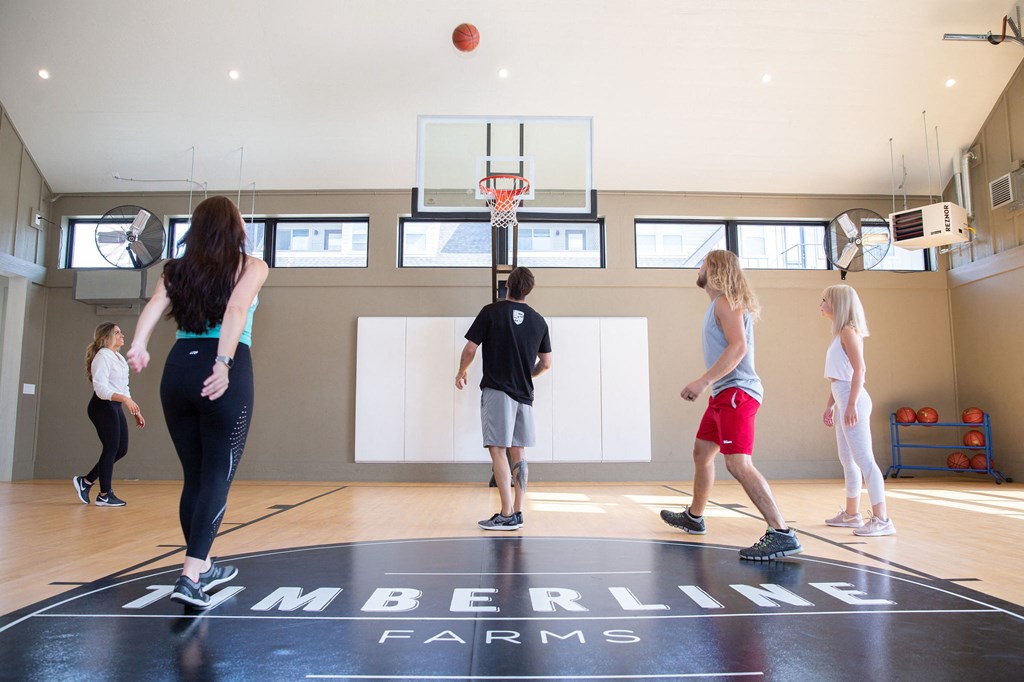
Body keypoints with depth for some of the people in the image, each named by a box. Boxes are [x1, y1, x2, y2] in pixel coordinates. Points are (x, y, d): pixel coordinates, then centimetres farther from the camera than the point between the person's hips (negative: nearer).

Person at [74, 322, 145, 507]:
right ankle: (105, 495, 8)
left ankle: (86, 481, 19)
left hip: (115, 407, 9)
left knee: (122, 448, 8)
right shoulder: (103, 356, -11)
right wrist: (125, 399, -31)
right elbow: (101, 388, -21)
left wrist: (136, 411, 17)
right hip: (103, 407, -9)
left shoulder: (119, 358, 18)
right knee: (111, 449, -4)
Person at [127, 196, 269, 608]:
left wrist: (138, 346, -15)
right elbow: (236, 310, -13)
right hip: (224, 374, -4)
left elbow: (155, 306, -2)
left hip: (179, 368, 5)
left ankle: (202, 566, 31)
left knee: (194, 476, 16)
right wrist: (224, 363, -23)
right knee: (217, 477, 2)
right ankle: (191, 575, -7)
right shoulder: (251, 267, 5)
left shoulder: (177, 269, 17)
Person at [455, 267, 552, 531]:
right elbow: (546, 363, 13)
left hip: (496, 390, -5)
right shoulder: (538, 320, 9)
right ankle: (518, 512, 12)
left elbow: (470, 350, -5)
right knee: (518, 452, 9)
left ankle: (507, 515, -7)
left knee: (498, 450, -4)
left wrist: (461, 373, 14)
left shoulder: (491, 311, -4)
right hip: (524, 393, 5)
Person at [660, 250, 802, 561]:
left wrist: (703, 381, -26)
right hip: (724, 393, 11)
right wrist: (706, 384, 19)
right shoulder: (721, 304, 19)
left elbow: (738, 347, -24)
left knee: (738, 464, -18)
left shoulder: (726, 302, -11)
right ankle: (693, 517, 36)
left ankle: (782, 535, -16)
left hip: (736, 392, -11)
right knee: (702, 452, 20)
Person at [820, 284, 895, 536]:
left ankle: (881, 520, -11)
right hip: (842, 401, 10)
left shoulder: (848, 331, -9)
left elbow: (860, 369, -18)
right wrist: (830, 405, 20)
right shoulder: (839, 333, 19)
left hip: (852, 401, -10)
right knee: (847, 458, 15)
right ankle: (851, 514, 25)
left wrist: (852, 404, -25)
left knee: (864, 459, -12)